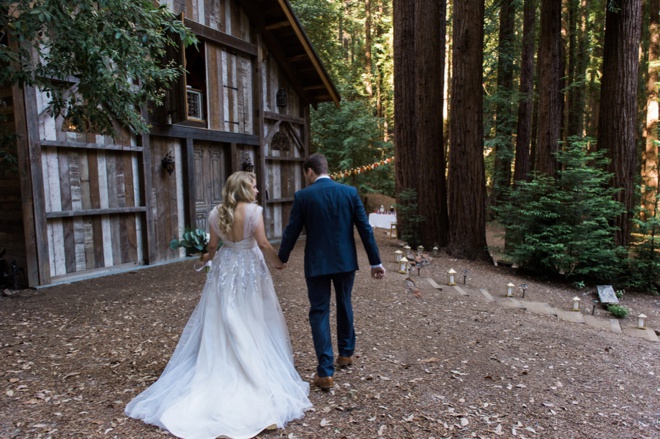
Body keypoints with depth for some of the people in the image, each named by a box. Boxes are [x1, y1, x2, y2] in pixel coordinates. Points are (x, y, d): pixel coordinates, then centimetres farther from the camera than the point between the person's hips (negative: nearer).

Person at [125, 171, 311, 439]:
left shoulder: (216, 213, -1)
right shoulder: (253, 210, -14)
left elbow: (212, 246, 4)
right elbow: (263, 244, -17)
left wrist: (206, 257, 26)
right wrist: (278, 263, 0)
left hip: (224, 271, 4)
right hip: (250, 270, -4)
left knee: (220, 325, 13)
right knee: (252, 325, 8)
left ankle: (220, 375, 22)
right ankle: (255, 375, 17)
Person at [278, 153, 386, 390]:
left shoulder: (303, 196, -8)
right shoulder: (350, 192, -2)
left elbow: (291, 231, -3)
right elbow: (365, 228, -2)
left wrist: (281, 258, 14)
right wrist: (375, 261, 5)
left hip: (317, 263, -3)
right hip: (346, 261, 3)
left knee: (319, 313, 5)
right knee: (344, 305, 22)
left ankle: (325, 372, 4)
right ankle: (346, 353, 39)